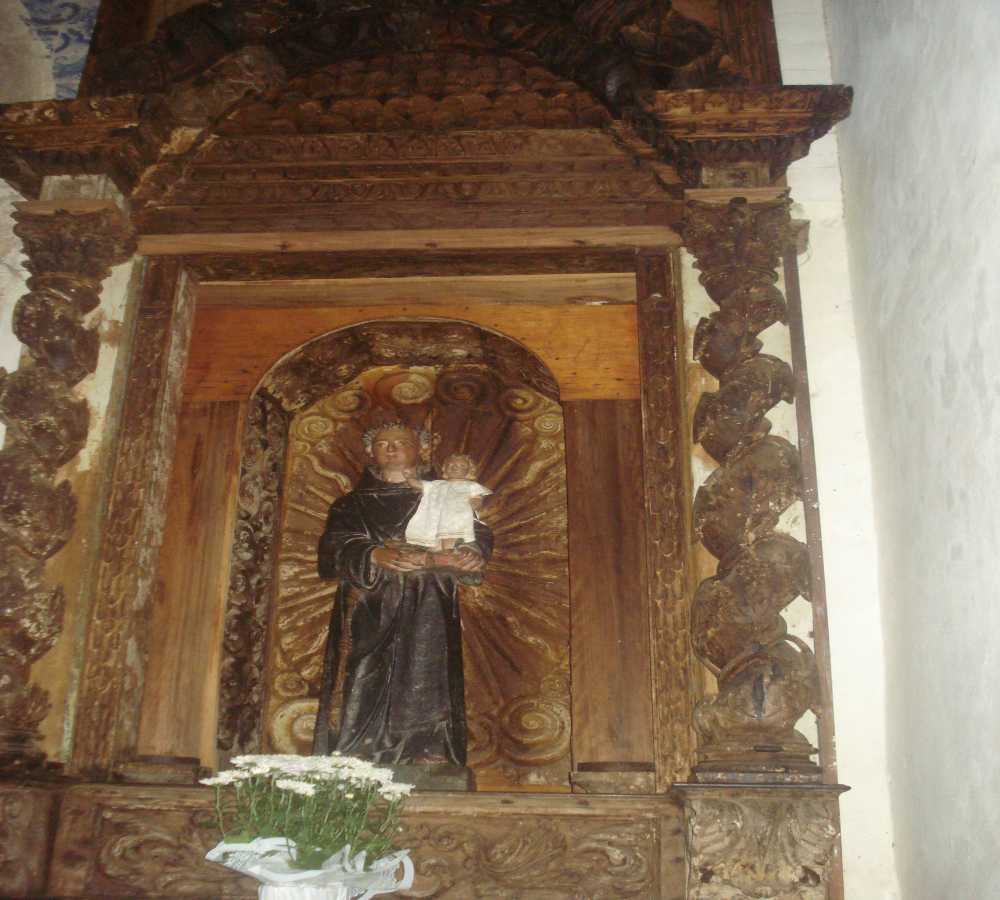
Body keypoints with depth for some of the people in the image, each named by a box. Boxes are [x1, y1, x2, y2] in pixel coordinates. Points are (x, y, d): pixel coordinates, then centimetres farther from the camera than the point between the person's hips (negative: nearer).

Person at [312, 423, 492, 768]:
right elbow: (333, 549, -1)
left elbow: (478, 536, 2)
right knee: (362, 711, -8)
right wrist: (376, 555, -21)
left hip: (425, 624, 0)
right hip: (370, 622, 0)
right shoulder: (351, 506, 17)